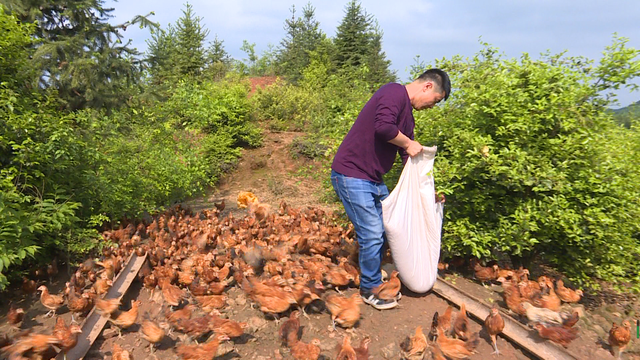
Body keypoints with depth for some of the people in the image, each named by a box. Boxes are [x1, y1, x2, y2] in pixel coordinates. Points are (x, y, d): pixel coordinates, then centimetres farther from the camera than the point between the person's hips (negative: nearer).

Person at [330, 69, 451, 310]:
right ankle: (369, 290, 17)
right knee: (373, 234, -4)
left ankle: (376, 276, 35)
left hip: (373, 180, 10)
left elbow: (409, 157, 19)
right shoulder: (395, 93, -12)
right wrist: (408, 143, -14)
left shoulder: (407, 113, 17)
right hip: (351, 175, -10)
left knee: (387, 225, 16)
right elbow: (383, 127, -31)